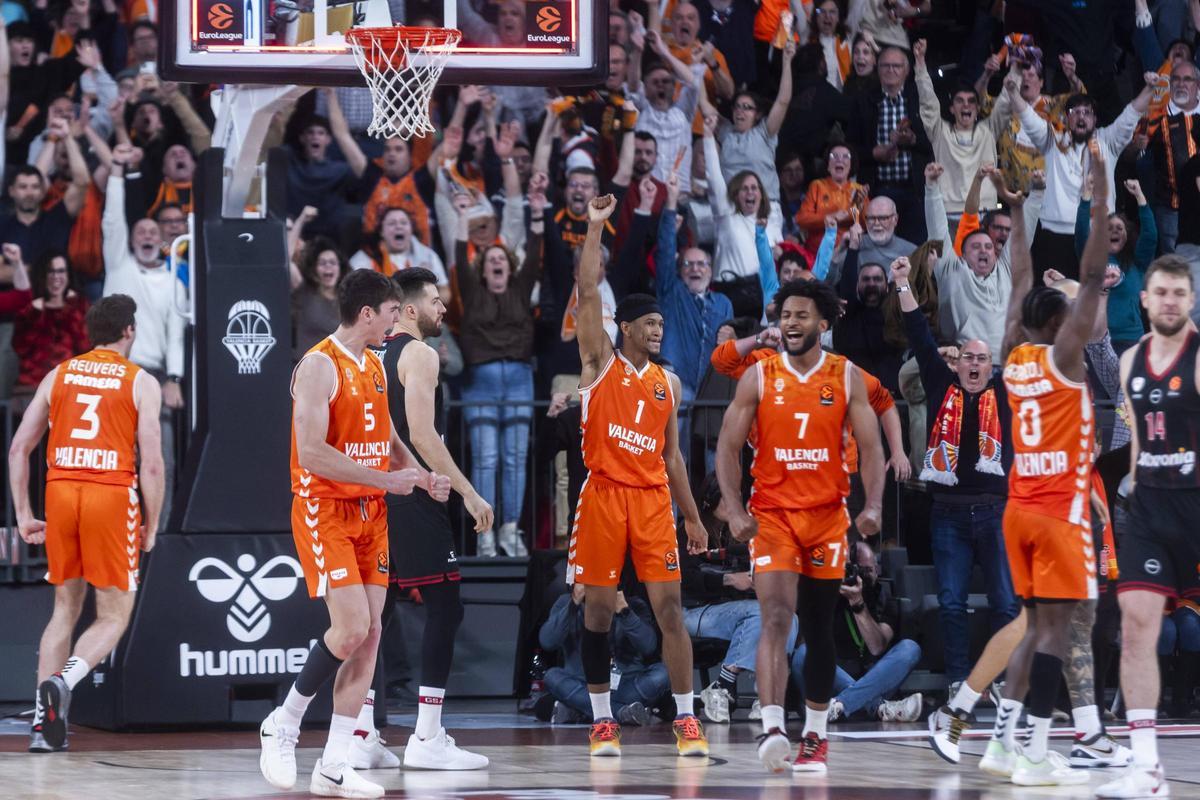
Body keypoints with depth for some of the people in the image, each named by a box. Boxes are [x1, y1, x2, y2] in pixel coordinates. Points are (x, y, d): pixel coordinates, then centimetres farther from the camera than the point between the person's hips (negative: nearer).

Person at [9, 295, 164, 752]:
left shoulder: (59, 375, 12)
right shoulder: (141, 383, 1)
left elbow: (19, 448, 8)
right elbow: (151, 463, -6)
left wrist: (23, 515, 12)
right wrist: (151, 526, 5)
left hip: (60, 491, 4)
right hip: (112, 496, -4)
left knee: (65, 608, 16)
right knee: (114, 615, 7)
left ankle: (44, 722, 9)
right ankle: (64, 679, -22)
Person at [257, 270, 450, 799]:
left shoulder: (375, 366, 13)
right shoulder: (320, 366, -15)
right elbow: (311, 453, -22)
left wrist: (422, 475, 7)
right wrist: (386, 479, -22)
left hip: (370, 515, 8)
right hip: (324, 512, -8)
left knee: (369, 635, 2)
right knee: (351, 629, -17)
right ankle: (283, 725, 4)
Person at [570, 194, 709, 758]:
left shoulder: (668, 382, 15)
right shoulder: (601, 362, 4)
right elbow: (588, 293, -6)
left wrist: (692, 517, 16)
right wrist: (595, 228, -11)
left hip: (653, 498, 3)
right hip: (604, 494, -3)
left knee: (669, 606, -3)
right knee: (598, 608, 0)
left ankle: (686, 720, -2)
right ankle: (602, 720, 9)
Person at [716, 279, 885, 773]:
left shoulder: (847, 378, 1)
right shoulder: (758, 377, 0)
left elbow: (870, 448, -1)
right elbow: (728, 447, 0)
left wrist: (873, 505, -16)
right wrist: (735, 511, -13)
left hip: (827, 515, 1)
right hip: (771, 512, -1)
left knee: (818, 629, 10)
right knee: (776, 618, -18)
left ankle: (815, 735, 22)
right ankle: (773, 729, -28)